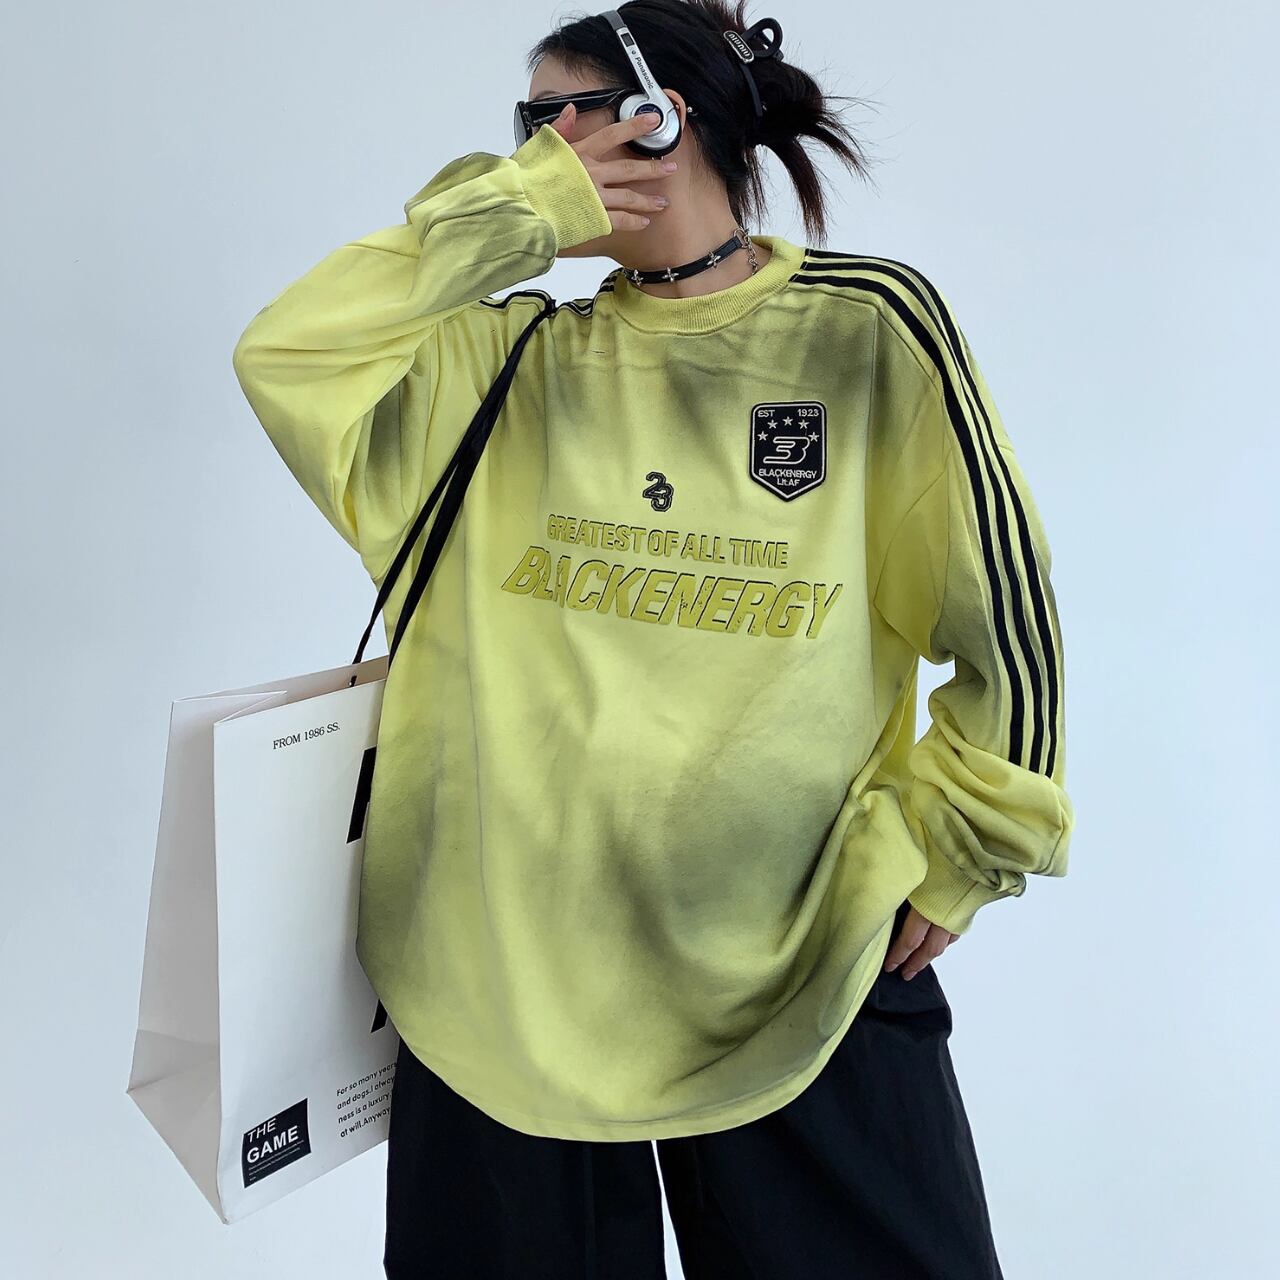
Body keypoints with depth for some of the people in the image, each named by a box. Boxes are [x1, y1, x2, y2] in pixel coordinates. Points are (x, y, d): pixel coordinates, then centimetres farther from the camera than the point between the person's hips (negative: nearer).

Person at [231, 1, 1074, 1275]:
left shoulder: (867, 324, -2)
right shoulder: (522, 362, 8)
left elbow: (1005, 607, 1)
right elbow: (284, 353, -2)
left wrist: (955, 852, 2)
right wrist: (513, 206, -4)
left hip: (810, 975, -2)